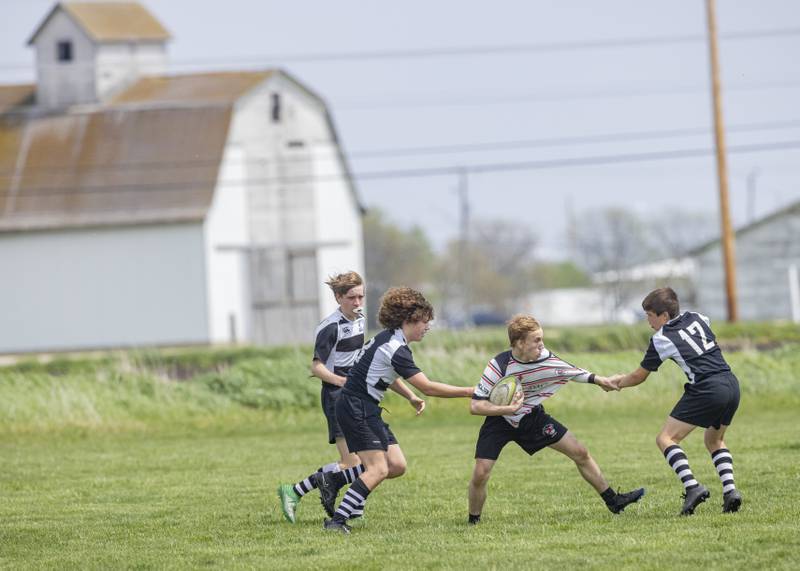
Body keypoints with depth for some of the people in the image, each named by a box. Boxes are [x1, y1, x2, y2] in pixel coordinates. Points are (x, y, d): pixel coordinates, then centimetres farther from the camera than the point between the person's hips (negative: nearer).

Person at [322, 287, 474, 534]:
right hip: (356, 409, -10)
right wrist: (469, 392, -16)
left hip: (367, 409, 10)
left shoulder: (388, 338, 10)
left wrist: (411, 397, 21)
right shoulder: (395, 349, -20)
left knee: (397, 465, 4)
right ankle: (337, 520, -17)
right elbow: (427, 387, -21)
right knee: (379, 469, -16)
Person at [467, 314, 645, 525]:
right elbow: (475, 406, -29)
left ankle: (613, 501, 19)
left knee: (580, 454, 3)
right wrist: (509, 409, -39)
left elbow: (570, 371, 7)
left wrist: (596, 379, 8)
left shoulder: (545, 359, -18)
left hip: (532, 417, 4)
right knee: (480, 474, -19)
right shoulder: (499, 366, -31)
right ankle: (473, 521, 6)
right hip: (499, 421, -4)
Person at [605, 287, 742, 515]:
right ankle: (730, 490, 8)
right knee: (714, 440, 27)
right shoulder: (698, 318, 15)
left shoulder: (661, 339, 1)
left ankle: (692, 486, -19)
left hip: (707, 390, -7)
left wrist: (618, 382, 30)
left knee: (666, 439, -1)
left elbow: (639, 376, 11)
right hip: (732, 384, 7)